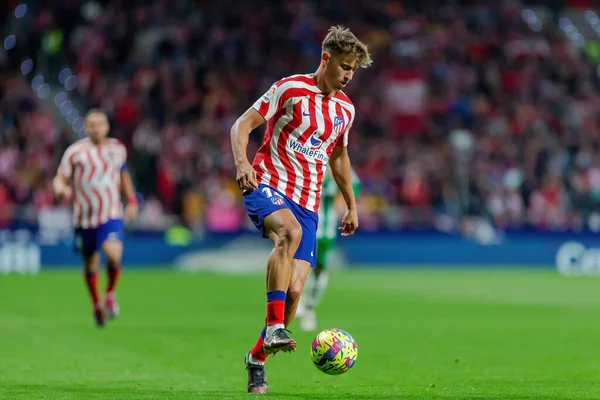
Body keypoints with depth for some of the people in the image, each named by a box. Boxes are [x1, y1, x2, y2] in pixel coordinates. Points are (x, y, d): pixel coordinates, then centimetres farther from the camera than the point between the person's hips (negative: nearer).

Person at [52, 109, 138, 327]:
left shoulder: (118, 149, 5)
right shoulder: (75, 151, -4)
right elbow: (60, 179, -3)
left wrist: (132, 201, 17)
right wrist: (61, 188, -26)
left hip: (112, 214, 0)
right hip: (84, 217, 0)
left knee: (114, 254, -24)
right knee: (90, 265, 9)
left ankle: (110, 294, 3)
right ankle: (97, 304, 34)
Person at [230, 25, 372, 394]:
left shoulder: (345, 109, 13)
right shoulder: (290, 89, -3)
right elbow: (243, 125, -4)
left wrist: (352, 205, 30)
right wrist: (242, 162, -23)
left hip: (307, 203, 5)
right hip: (268, 187, -5)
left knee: (294, 291, -7)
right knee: (290, 232, -39)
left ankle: (257, 357, 15)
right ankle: (275, 328, -42)